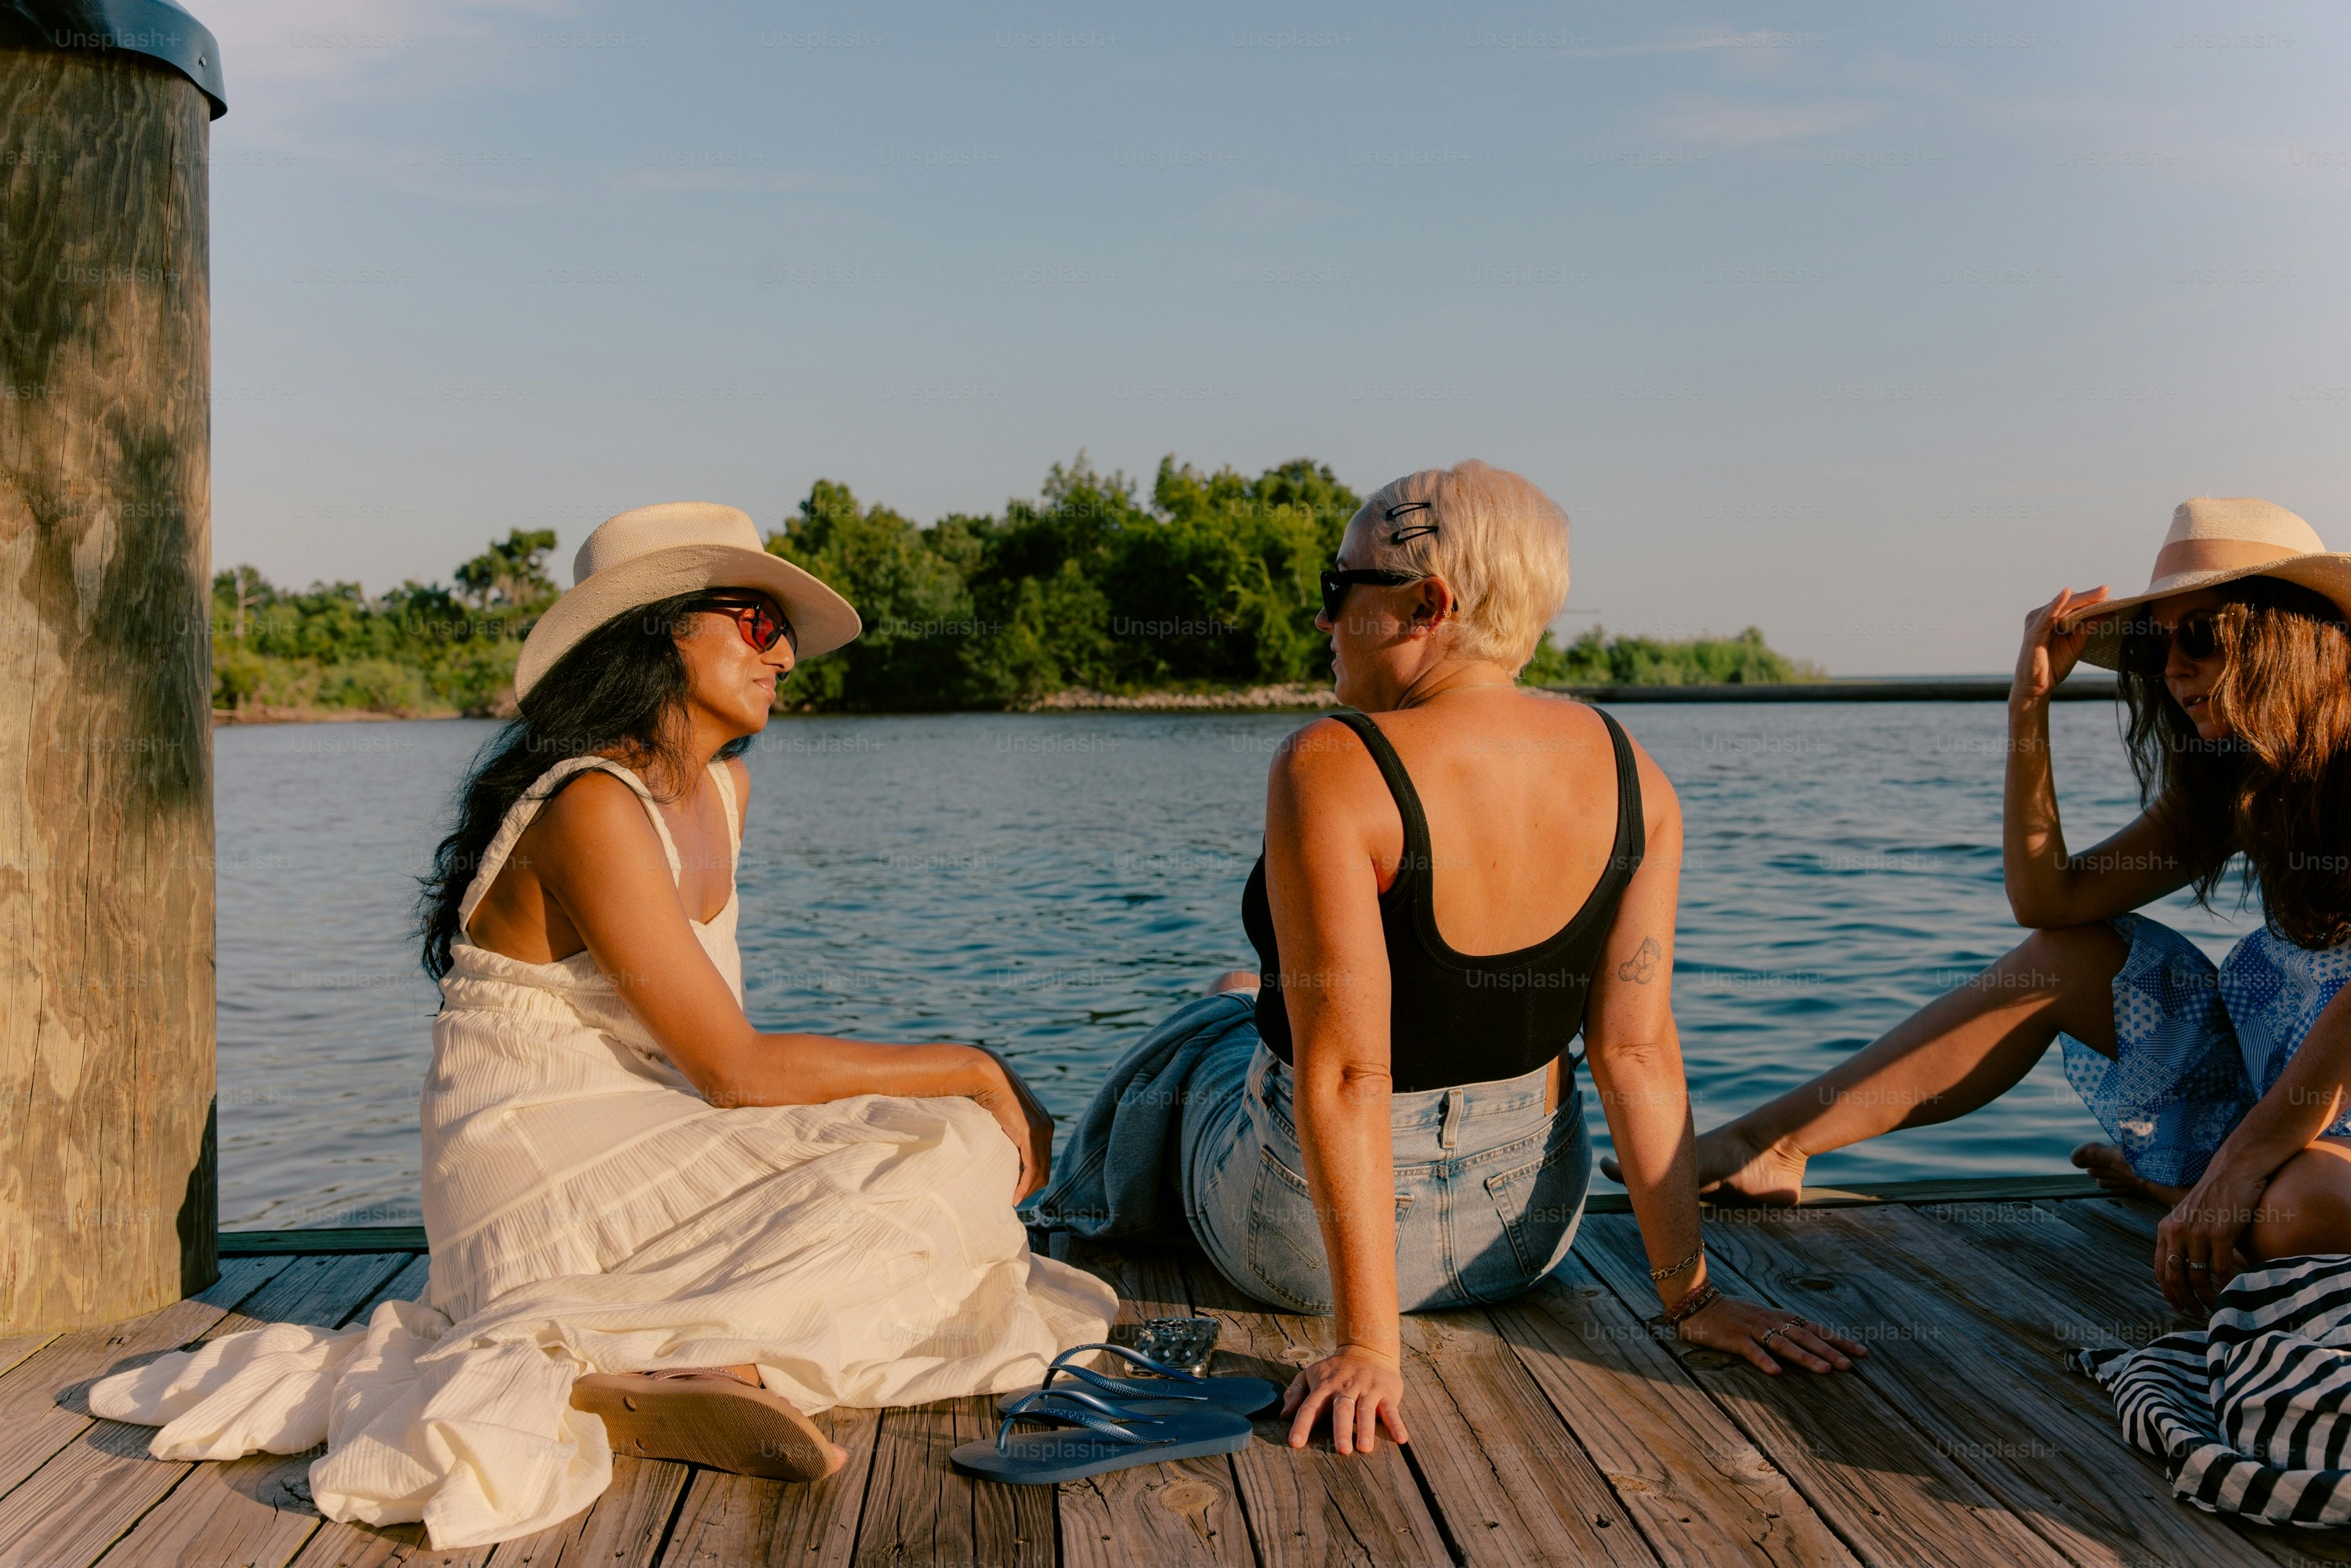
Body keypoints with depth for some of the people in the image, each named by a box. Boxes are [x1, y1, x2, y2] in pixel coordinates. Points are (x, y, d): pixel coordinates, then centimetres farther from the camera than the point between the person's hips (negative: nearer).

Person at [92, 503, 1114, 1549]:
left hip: (650, 1157, 9)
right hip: (544, 1177, -9)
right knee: (949, 1157, -19)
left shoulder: (723, 786, 11)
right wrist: (970, 1071, -10)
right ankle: (616, 1376, -25)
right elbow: (737, 1070, -19)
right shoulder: (593, 808, -17)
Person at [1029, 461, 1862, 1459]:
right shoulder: (1629, 775, -10)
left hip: (1309, 1246, -5)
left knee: (1199, 1036, 30)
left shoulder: (1331, 773, -26)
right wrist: (1688, 1295, -4)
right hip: (1523, 1233, 5)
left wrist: (1368, 1344, -24)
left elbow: (1346, 1072, -29)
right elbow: (1636, 1049, -11)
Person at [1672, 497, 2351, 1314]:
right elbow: (2046, 898, 2)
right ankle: (1770, 1145, -1)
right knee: (2064, 954, 1)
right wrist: (2031, 704, -3)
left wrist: (2245, 1160, -30)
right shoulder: (2225, 785, 7)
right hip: (2266, 1102, 7)